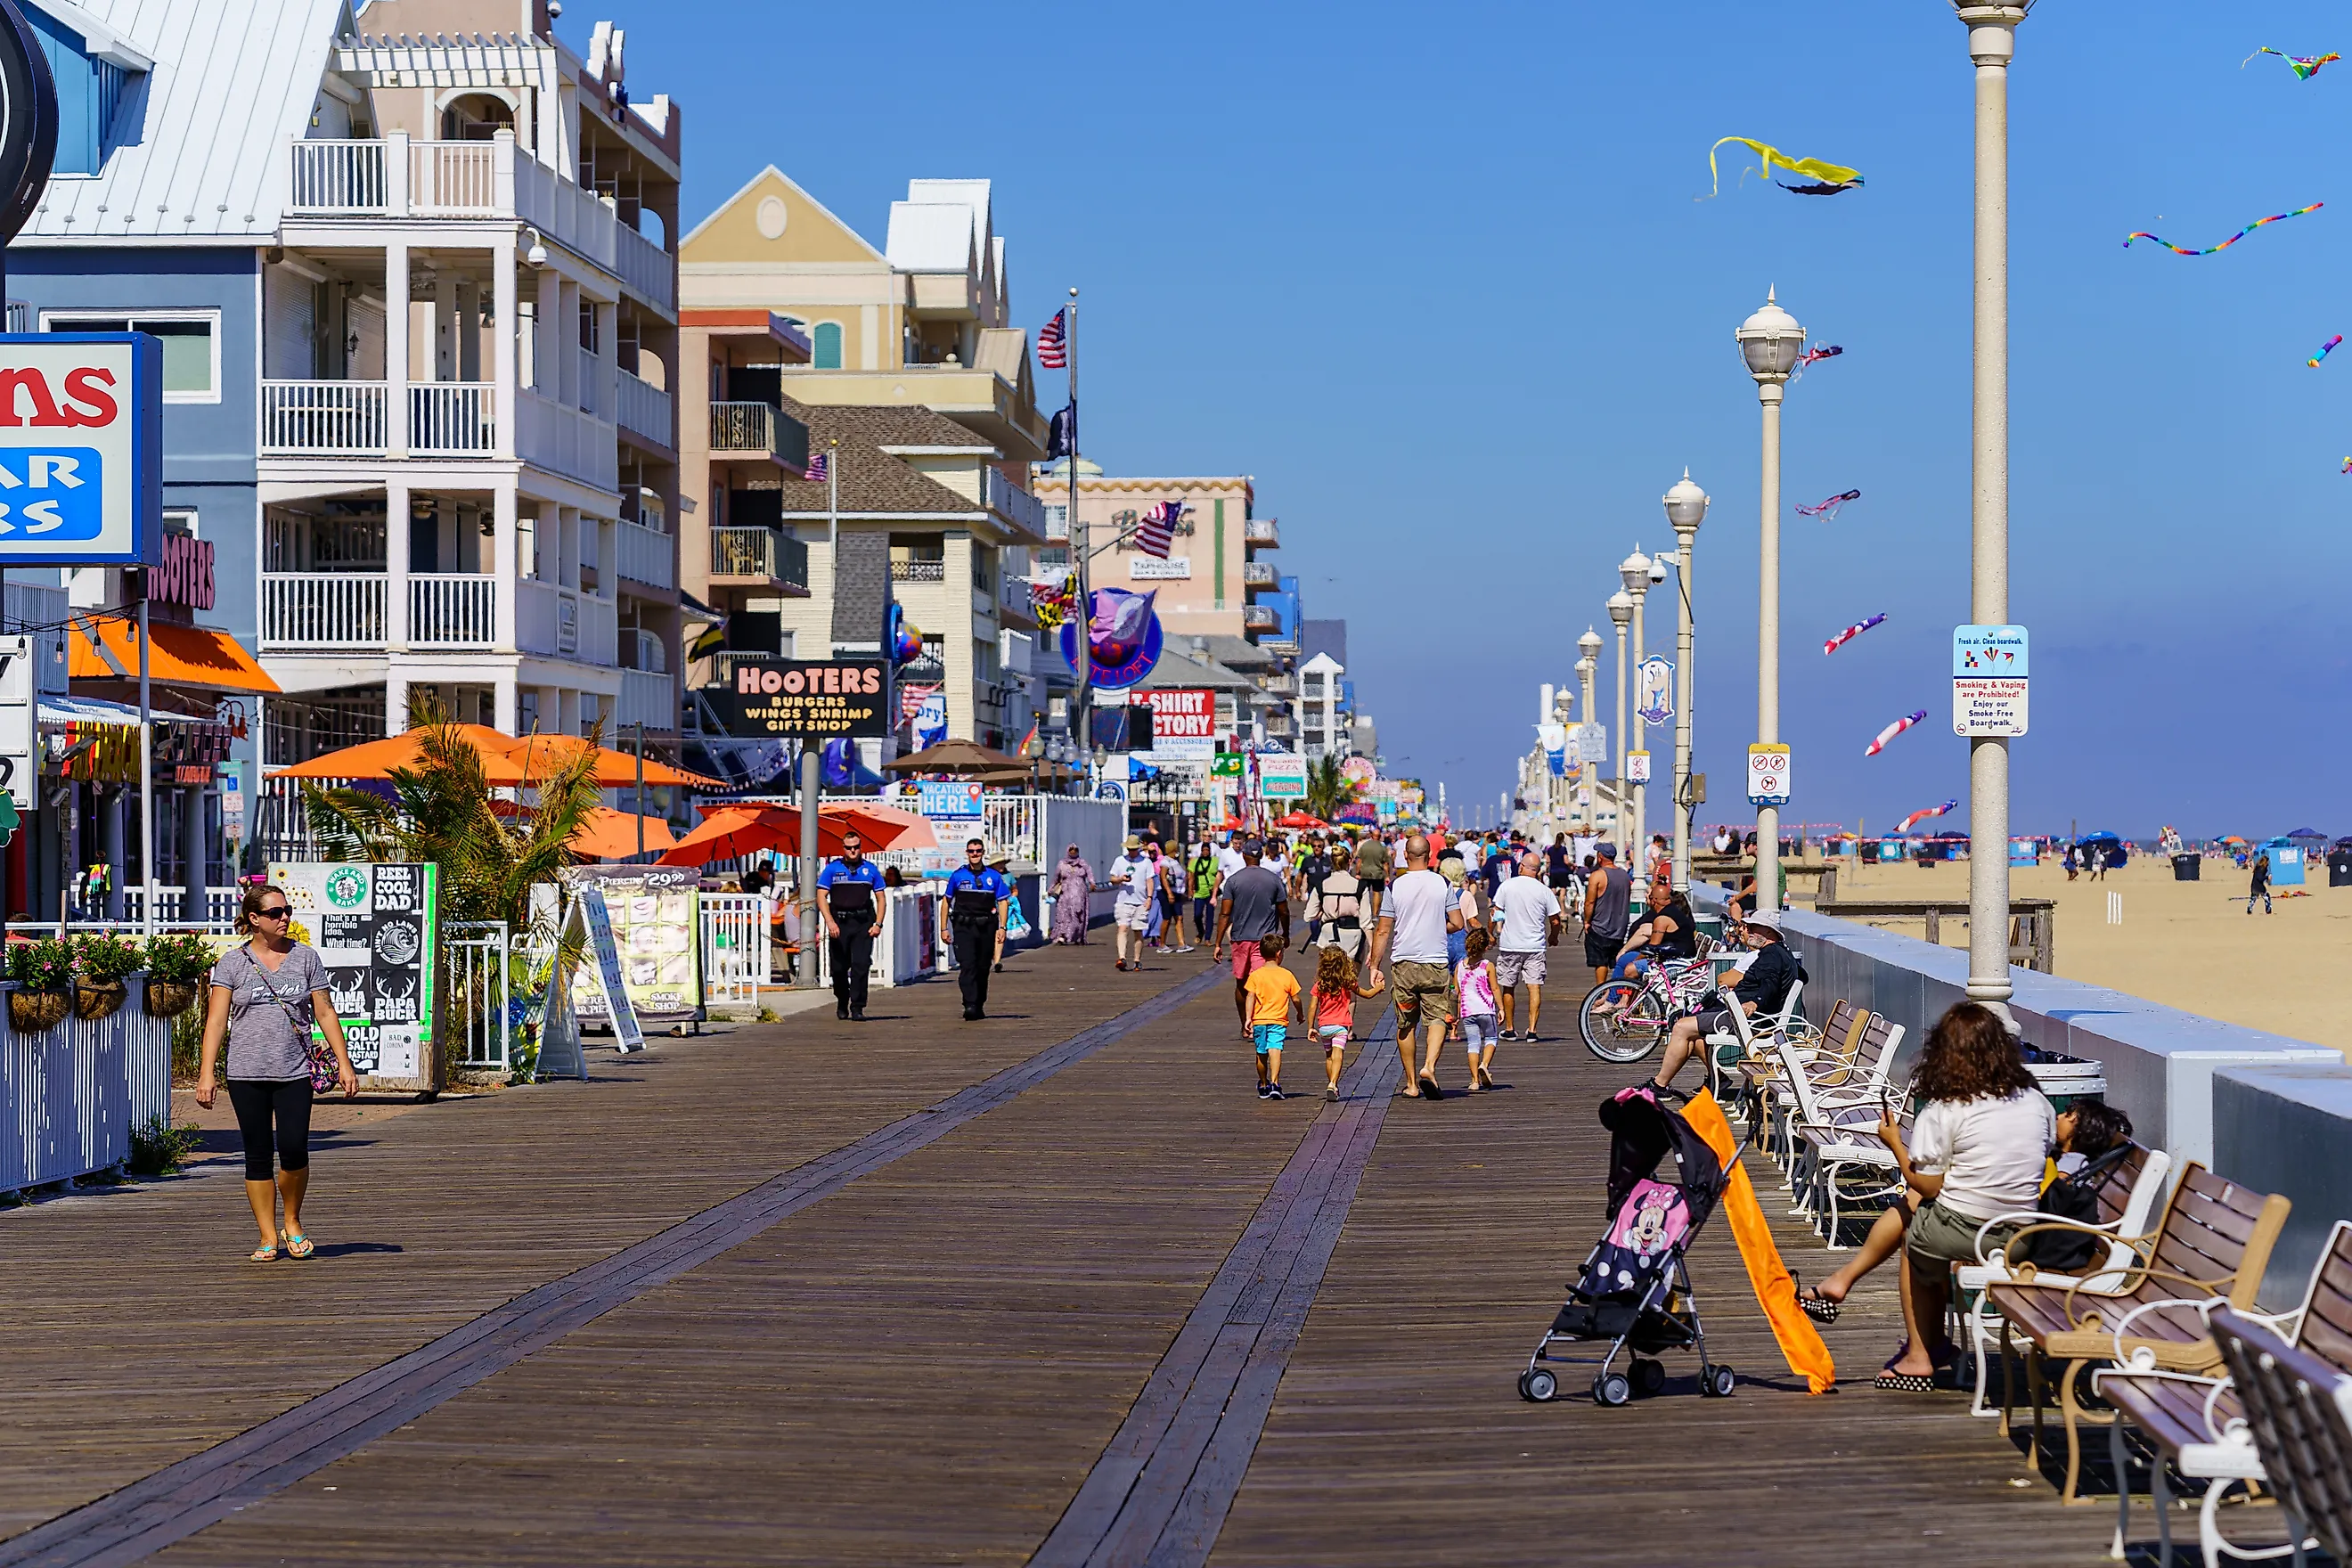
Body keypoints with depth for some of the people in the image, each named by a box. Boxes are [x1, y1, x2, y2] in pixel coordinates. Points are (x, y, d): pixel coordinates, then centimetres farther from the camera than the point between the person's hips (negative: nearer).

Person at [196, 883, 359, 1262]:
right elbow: (216, 1020, 0)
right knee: (257, 1157, 2)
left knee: (294, 1150, -13)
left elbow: (325, 1013, 10)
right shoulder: (232, 962, 3)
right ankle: (269, 1239, 10)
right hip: (247, 1074, 0)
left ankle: (293, 1224, 10)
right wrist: (206, 1073, -8)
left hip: (294, 1073, 0)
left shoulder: (306, 957, 7)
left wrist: (344, 1063, 4)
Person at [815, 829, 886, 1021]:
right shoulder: (832, 869, 4)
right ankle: (841, 1003, 27)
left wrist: (878, 924, 0)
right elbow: (821, 896, -1)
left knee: (861, 965, -11)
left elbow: (880, 897, 12)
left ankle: (857, 1007, -8)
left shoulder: (870, 869, 9)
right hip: (839, 923, 0)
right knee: (838, 968, 5)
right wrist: (830, 922, -14)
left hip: (863, 925, 0)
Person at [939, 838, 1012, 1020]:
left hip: (986, 928, 2)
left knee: (982, 968, 9)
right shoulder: (958, 875, 5)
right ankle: (969, 1005, -24)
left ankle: (979, 1006, 21)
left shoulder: (994, 876, 7)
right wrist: (943, 928, 5)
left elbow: (1003, 902, 8)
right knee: (967, 965, -15)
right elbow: (946, 901, 10)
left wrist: (1002, 927, -3)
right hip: (963, 927, -2)